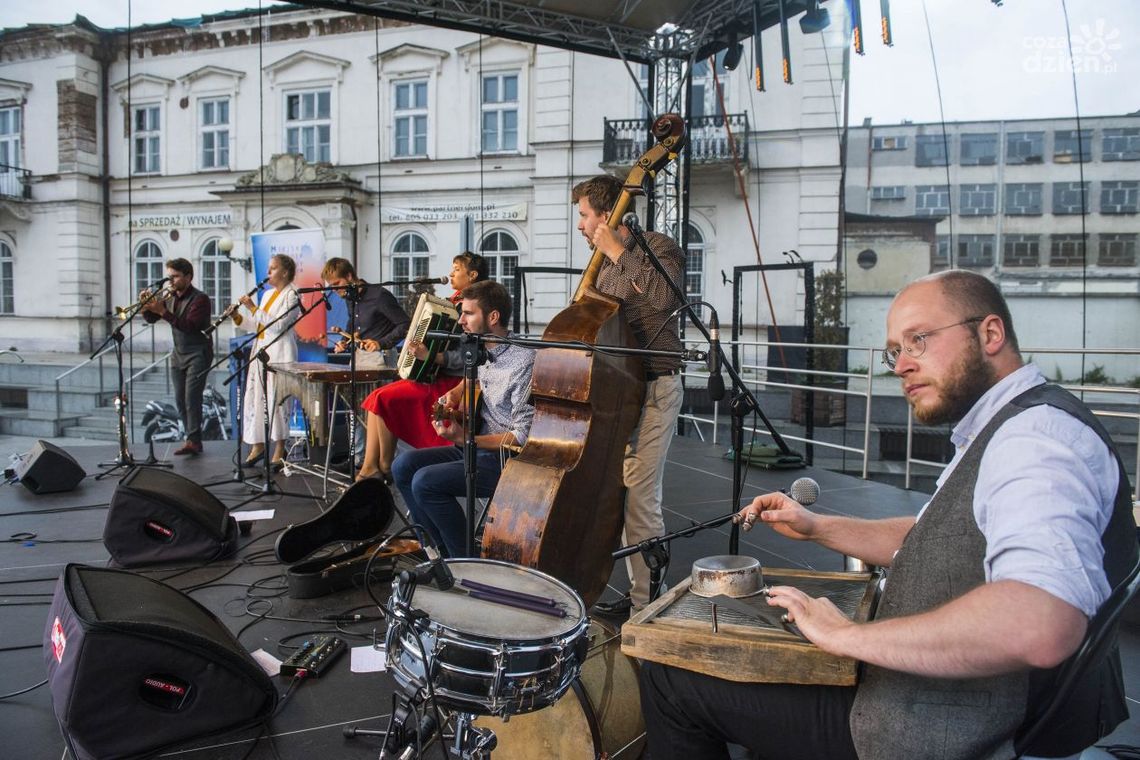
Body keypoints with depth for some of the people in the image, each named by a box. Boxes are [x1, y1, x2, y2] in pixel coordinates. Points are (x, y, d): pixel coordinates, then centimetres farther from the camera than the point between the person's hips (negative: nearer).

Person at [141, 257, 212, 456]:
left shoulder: (200, 299, -13)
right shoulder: (171, 297, 9)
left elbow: (189, 326, -25)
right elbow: (151, 319, 11)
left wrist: (163, 312, -30)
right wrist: (146, 306, -10)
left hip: (197, 355, -8)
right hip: (178, 355, 8)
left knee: (192, 399, -11)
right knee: (180, 400, 8)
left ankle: (193, 441, -7)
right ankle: (193, 438, 15)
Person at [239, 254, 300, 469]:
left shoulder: (291, 295, -6)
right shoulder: (267, 294, 18)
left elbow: (278, 325, -17)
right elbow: (258, 325, 21)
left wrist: (253, 308, -18)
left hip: (280, 352, -8)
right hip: (261, 350, 8)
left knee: (277, 398, -7)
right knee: (255, 397, 6)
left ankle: (279, 450, 1)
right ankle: (258, 445, 15)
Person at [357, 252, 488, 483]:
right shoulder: (453, 303, 16)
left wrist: (430, 356, -31)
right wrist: (419, 349, 11)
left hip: (450, 383, -9)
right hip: (432, 376, 9)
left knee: (385, 399, -19)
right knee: (376, 397, -4)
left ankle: (385, 467, -2)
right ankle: (369, 468, -4)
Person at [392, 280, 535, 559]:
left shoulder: (523, 361, -21)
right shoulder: (482, 352, 6)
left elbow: (523, 436, -23)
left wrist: (464, 439, -25)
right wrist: (458, 392, 11)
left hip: (505, 461, -9)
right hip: (477, 449, 9)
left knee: (425, 481, -21)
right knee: (404, 465, 1)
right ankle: (441, 549, 7)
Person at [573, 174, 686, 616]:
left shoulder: (657, 247, -6)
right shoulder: (605, 264, 19)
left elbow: (665, 296, -28)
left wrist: (618, 252, -20)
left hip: (653, 389, -9)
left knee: (639, 497, -9)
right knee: (620, 493, 12)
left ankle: (648, 603, 3)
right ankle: (638, 592, 24)